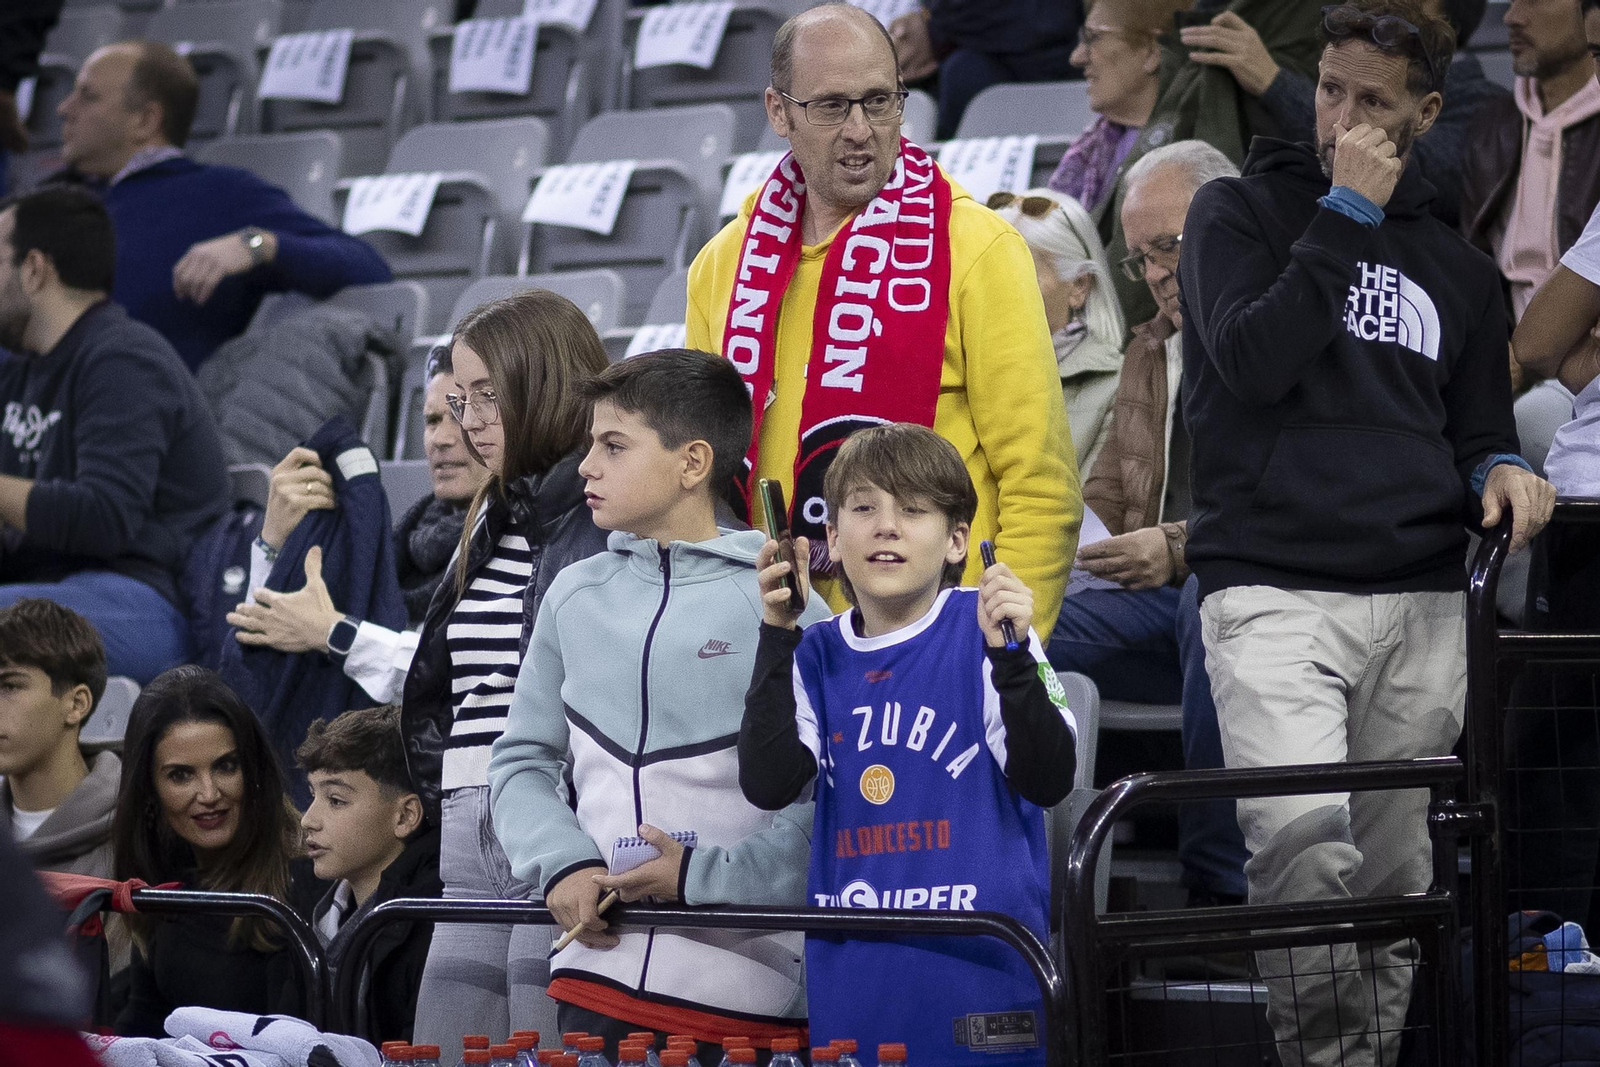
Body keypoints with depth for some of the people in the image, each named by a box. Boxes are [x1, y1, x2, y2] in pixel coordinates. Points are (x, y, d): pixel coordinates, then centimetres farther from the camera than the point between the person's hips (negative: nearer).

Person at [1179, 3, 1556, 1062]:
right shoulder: (1242, 211, 9)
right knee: (1304, 840, -25)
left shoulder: (1459, 268, 21)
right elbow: (1253, 361, -8)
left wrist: (1501, 470, 2)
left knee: (1392, 875, 3)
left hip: (1421, 605, 4)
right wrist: (1346, 215, -7)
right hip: (1272, 588, -4)